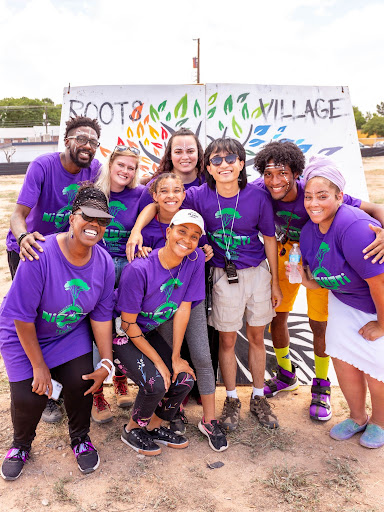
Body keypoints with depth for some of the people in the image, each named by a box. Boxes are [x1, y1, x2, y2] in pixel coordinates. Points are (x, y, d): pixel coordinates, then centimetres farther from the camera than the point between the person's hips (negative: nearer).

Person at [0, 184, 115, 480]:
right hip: (25, 336, -3)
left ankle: (80, 439, 21)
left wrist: (107, 362, -9)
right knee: (31, 395, -10)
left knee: (81, 382, -12)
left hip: (71, 334, 3)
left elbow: (101, 316, -6)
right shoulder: (40, 255, -30)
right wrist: (39, 366, -17)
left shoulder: (104, 263, -15)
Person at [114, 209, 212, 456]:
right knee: (156, 382, -22)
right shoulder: (139, 269, -29)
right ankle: (133, 429, 10)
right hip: (121, 335, -5)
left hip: (150, 333, 6)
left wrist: (176, 357, -8)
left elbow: (183, 309, -9)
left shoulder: (195, 259, -15)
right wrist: (158, 362, -17)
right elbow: (128, 324, -20)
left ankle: (154, 425, 20)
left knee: (184, 379, -8)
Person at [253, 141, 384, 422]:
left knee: (319, 324, 2)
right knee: (276, 316, 9)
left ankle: (321, 387, 27)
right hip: (286, 253, 3)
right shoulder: (260, 190, -24)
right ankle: (286, 374, 36)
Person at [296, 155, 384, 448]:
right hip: (345, 302, 7)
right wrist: (304, 279, -18)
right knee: (342, 357, 9)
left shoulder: (355, 228, -34)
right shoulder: (309, 232, -7)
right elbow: (325, 280, 3)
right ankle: (358, 418, 37)